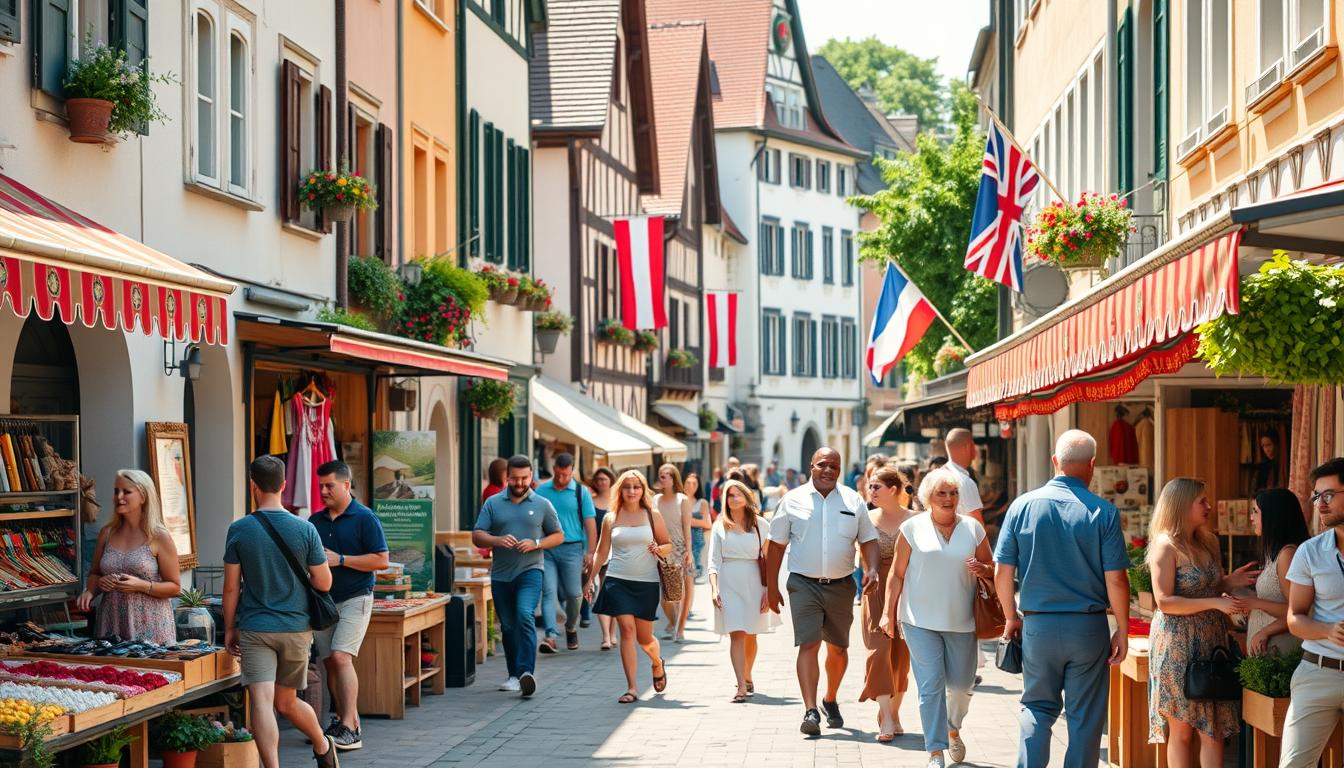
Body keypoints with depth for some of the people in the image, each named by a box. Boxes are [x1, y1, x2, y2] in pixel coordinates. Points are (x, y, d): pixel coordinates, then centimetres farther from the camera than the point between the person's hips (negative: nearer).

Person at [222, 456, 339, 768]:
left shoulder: (239, 530, -5)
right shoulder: (305, 529, -3)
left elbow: (231, 587, -1)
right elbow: (324, 583, 1)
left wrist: (229, 629, 10)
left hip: (254, 628, -3)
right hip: (296, 628, 3)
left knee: (261, 702, -9)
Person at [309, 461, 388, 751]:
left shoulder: (364, 518, -5)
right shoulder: (315, 521, 12)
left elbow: (381, 560, -10)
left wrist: (340, 560, -16)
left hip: (354, 599, -6)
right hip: (322, 600, 6)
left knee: (340, 656, -17)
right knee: (329, 662, 5)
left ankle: (349, 729, -18)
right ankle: (345, 720, 15)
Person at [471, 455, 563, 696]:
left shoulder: (542, 505, 5)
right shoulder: (493, 504, 8)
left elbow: (558, 536, 9)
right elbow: (477, 536, 4)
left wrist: (535, 544, -9)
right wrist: (497, 540, -16)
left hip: (530, 571, -3)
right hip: (501, 575, 3)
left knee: (524, 616, -23)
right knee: (508, 627, 9)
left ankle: (527, 672, -26)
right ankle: (515, 676, 20)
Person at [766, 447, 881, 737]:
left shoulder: (853, 501, 6)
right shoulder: (793, 500, 0)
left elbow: (869, 539, 9)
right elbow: (777, 545, 5)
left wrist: (872, 569, -10)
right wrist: (772, 587, 4)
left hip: (841, 585, 3)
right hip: (804, 584, -3)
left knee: (838, 648, 13)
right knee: (808, 645, -14)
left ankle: (830, 701, 34)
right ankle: (810, 711, -16)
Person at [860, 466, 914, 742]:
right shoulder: (868, 518, 4)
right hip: (877, 589, 0)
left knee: (901, 653, 5)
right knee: (879, 649, -10)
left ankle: (894, 714, 18)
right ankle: (886, 719, -11)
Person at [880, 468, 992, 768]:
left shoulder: (973, 528, 6)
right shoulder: (913, 528, 1)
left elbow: (991, 568, 14)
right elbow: (897, 574, 4)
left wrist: (981, 569, -9)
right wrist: (888, 612, 2)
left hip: (961, 620, 2)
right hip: (921, 620, -2)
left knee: (961, 684, 7)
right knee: (931, 685, -8)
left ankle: (953, 731, 37)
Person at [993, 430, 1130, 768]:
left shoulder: (1023, 505, -3)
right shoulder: (1103, 512, -7)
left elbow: (1003, 574, -1)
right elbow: (1116, 579, -8)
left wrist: (1011, 618, 13)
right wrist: (1123, 630, 4)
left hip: (1038, 625, 1)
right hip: (1089, 627, -1)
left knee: (1038, 707, 15)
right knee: (1085, 716, 9)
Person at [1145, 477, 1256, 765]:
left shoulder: (1207, 542, 10)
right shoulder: (1165, 546, -11)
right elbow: (1164, 602, -17)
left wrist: (1229, 582, 1)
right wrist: (1215, 603, -22)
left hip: (1211, 642, 6)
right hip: (1178, 644, -6)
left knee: (1214, 728, 2)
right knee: (1182, 730, 2)